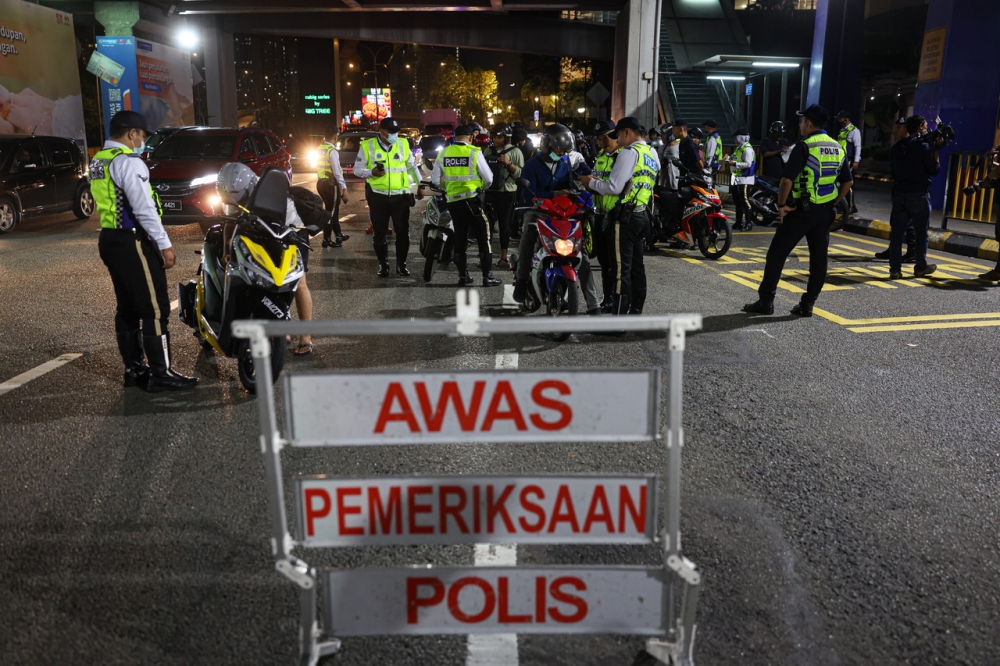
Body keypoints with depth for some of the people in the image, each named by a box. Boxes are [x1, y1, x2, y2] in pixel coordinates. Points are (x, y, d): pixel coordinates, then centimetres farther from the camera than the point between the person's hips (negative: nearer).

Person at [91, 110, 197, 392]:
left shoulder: (97, 162, 15)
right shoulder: (128, 162, -15)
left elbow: (110, 203, 17)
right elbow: (144, 209, -20)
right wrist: (164, 244, -16)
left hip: (110, 239, 10)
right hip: (132, 241, -10)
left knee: (127, 308, 13)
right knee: (154, 309, -7)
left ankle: (133, 369, 19)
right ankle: (161, 374, -5)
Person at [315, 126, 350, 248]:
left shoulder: (320, 149, 8)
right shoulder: (332, 151, -17)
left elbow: (318, 168, 13)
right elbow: (337, 172, -20)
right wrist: (344, 188, -17)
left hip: (321, 183, 8)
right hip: (331, 184, -8)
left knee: (332, 210, 20)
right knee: (331, 211, 2)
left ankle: (338, 235, 32)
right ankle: (327, 239, 8)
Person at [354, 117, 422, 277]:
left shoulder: (403, 144, 5)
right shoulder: (367, 146, -2)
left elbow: (412, 167, 17)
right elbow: (357, 169, 0)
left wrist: (419, 186, 18)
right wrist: (371, 172, -19)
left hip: (400, 196, 1)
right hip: (378, 196, -1)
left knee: (403, 231, 4)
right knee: (379, 233, 6)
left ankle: (401, 264, 17)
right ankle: (383, 265, 19)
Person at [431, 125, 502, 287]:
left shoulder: (443, 154, 4)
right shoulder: (474, 152, -6)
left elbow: (435, 180, 6)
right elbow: (488, 178, -3)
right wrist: (482, 186, 18)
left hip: (452, 201, 4)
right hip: (471, 199, -4)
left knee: (460, 238, 13)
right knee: (483, 237, 3)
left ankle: (463, 276, 15)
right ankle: (487, 276, 1)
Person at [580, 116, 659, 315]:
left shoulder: (630, 152, -12)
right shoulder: (652, 154, 16)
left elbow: (614, 187, -18)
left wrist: (591, 182, -2)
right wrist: (601, 181, 18)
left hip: (626, 216, -9)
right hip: (642, 214, 9)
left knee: (621, 269, -8)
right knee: (636, 266, 14)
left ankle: (619, 319, -6)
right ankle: (636, 312, 21)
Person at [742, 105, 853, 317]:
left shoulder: (804, 147, -13)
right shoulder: (838, 149, 10)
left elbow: (787, 180, -21)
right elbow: (848, 182, 14)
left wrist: (781, 205, -9)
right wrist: (834, 203, 17)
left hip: (803, 209, -7)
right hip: (826, 211, 7)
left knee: (777, 253, 1)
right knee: (818, 258, 8)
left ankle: (766, 301, 2)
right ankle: (808, 304, 11)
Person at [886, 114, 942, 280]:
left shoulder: (896, 147, 8)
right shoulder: (923, 146, -10)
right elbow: (935, 170, -7)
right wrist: (935, 151, -1)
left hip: (899, 193, 5)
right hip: (919, 194, -5)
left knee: (896, 232, 2)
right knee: (920, 233, 8)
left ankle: (895, 269, -1)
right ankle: (921, 267, 17)